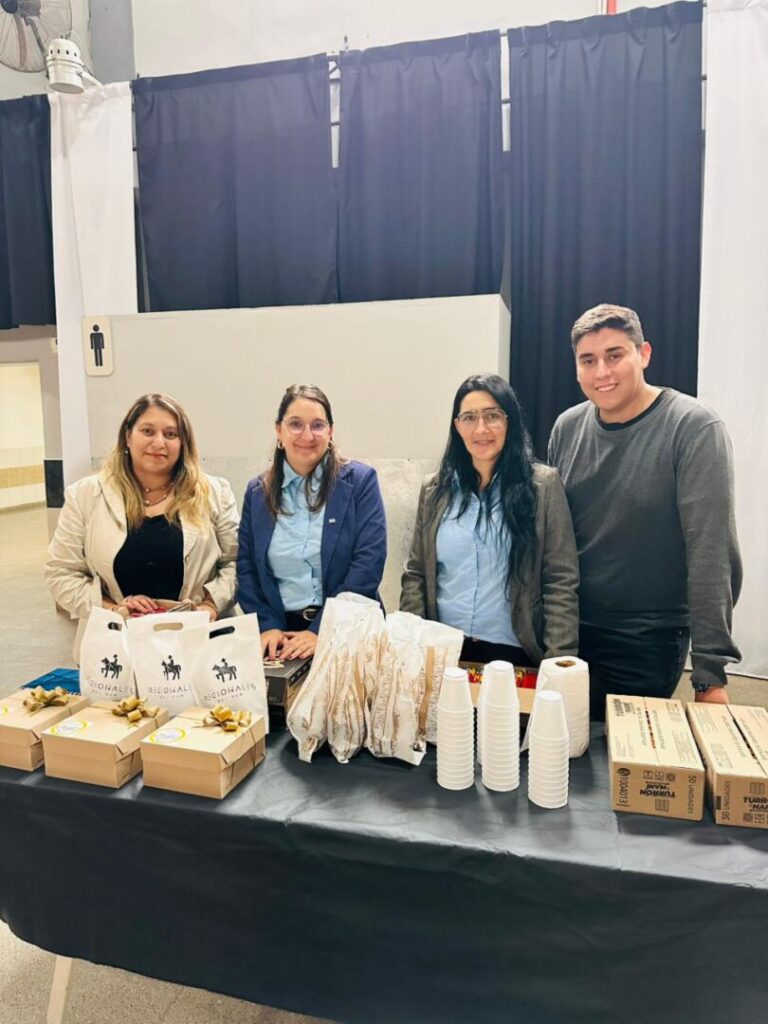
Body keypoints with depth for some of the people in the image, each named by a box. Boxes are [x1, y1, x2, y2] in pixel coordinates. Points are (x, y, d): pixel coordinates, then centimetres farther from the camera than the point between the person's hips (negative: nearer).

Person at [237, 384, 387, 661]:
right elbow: (246, 568, 8)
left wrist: (322, 630, -13)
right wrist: (268, 626, -6)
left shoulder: (360, 481, 0)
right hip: (280, 628, 2)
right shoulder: (258, 491, 9)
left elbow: (369, 563, -7)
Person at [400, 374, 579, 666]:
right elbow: (415, 575, 6)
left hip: (514, 652, -2)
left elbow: (561, 583, -8)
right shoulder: (434, 489, 3)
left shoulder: (543, 485, -6)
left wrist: (558, 661, -14)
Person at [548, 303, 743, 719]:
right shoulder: (567, 428, 0)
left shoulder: (693, 428, -15)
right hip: (569, 631, 4)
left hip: (650, 642, -4)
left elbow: (710, 553, -18)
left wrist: (710, 671, -19)